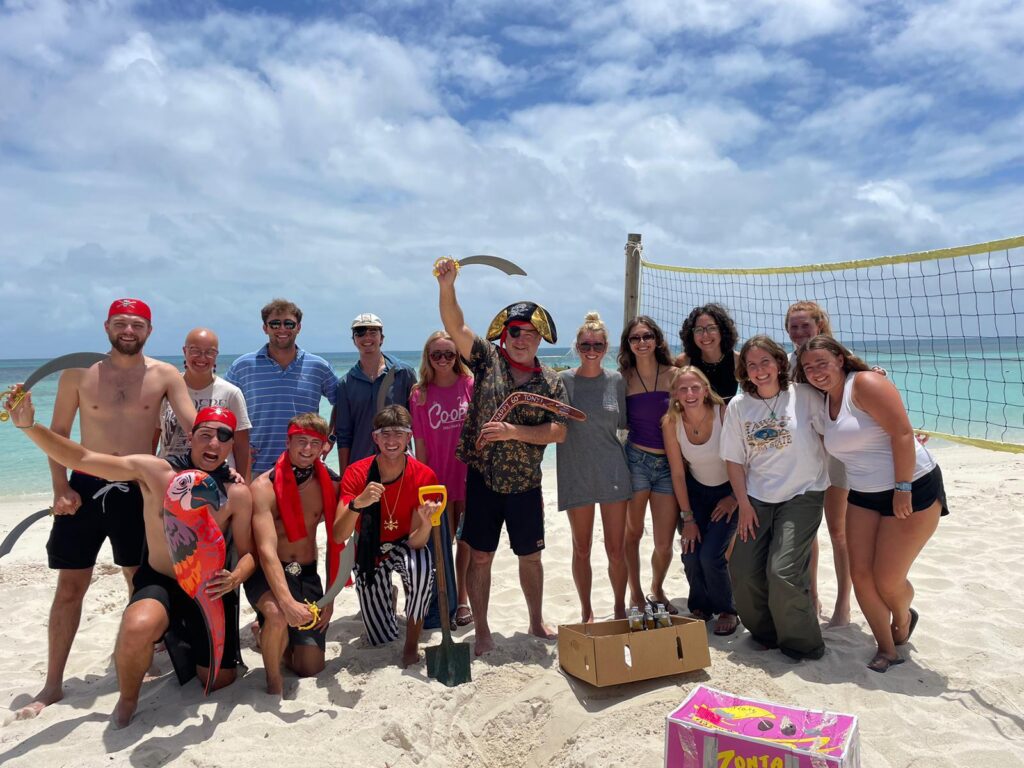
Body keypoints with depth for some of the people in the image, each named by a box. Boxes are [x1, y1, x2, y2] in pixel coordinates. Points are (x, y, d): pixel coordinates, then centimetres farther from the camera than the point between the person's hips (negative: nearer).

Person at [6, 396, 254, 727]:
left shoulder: (237, 494, -13)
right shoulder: (154, 472, -15)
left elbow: (248, 553, -7)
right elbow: (81, 458, -16)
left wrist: (235, 578, -29)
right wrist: (29, 426, -29)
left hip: (209, 591, 2)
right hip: (159, 583, -1)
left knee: (219, 680, 8)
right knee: (138, 627, -38)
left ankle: (182, 639, 43)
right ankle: (127, 700, -2)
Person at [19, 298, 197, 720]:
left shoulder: (165, 376, -3)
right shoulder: (78, 373, -1)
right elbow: (58, 433, 5)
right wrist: (61, 487, -5)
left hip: (138, 490, 0)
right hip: (86, 487, 1)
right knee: (69, 588, 7)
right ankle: (52, 685, 20)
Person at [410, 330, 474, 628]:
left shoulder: (471, 386, -3)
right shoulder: (419, 395, -1)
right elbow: (421, 445, 0)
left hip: (469, 474, 0)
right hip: (438, 478, 0)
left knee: (466, 540, 9)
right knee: (441, 543, 7)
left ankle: (462, 598, 26)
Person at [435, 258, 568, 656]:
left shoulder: (551, 382, 2)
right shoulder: (487, 358, 0)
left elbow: (558, 431, -7)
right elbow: (456, 327, -13)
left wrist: (514, 431, -18)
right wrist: (446, 287, -28)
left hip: (525, 483, 2)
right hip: (482, 477, -1)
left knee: (530, 557, 15)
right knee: (480, 556, 5)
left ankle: (537, 622, 35)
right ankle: (482, 631, 21)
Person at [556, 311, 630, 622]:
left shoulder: (616, 380, 3)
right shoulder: (563, 381, -4)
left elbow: (624, 422, 12)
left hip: (612, 473, 1)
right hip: (576, 476, -1)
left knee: (616, 550, 4)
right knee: (581, 549, 11)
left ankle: (620, 609, 26)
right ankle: (586, 612, 28)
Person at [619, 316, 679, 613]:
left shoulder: (674, 374, 2)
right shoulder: (624, 378, 1)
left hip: (670, 463, 1)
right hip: (636, 459, 0)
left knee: (664, 544, 3)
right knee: (633, 533, 12)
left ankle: (657, 590, 33)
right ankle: (635, 593, 33)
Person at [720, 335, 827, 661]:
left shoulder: (804, 395, -8)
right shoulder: (738, 406, -1)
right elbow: (734, 459, 3)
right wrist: (744, 504, 0)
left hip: (802, 494, -3)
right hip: (758, 498, 4)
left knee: (783, 571, -14)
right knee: (743, 571, 0)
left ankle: (803, 645, 11)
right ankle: (766, 633, 27)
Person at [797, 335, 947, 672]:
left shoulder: (866, 385, -16)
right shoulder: (824, 403, 8)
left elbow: (902, 433, -21)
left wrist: (903, 489, -22)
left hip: (912, 491, -7)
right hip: (863, 497, 7)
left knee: (887, 580, -2)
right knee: (861, 574, 1)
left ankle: (903, 617, 33)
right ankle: (887, 649, 19)